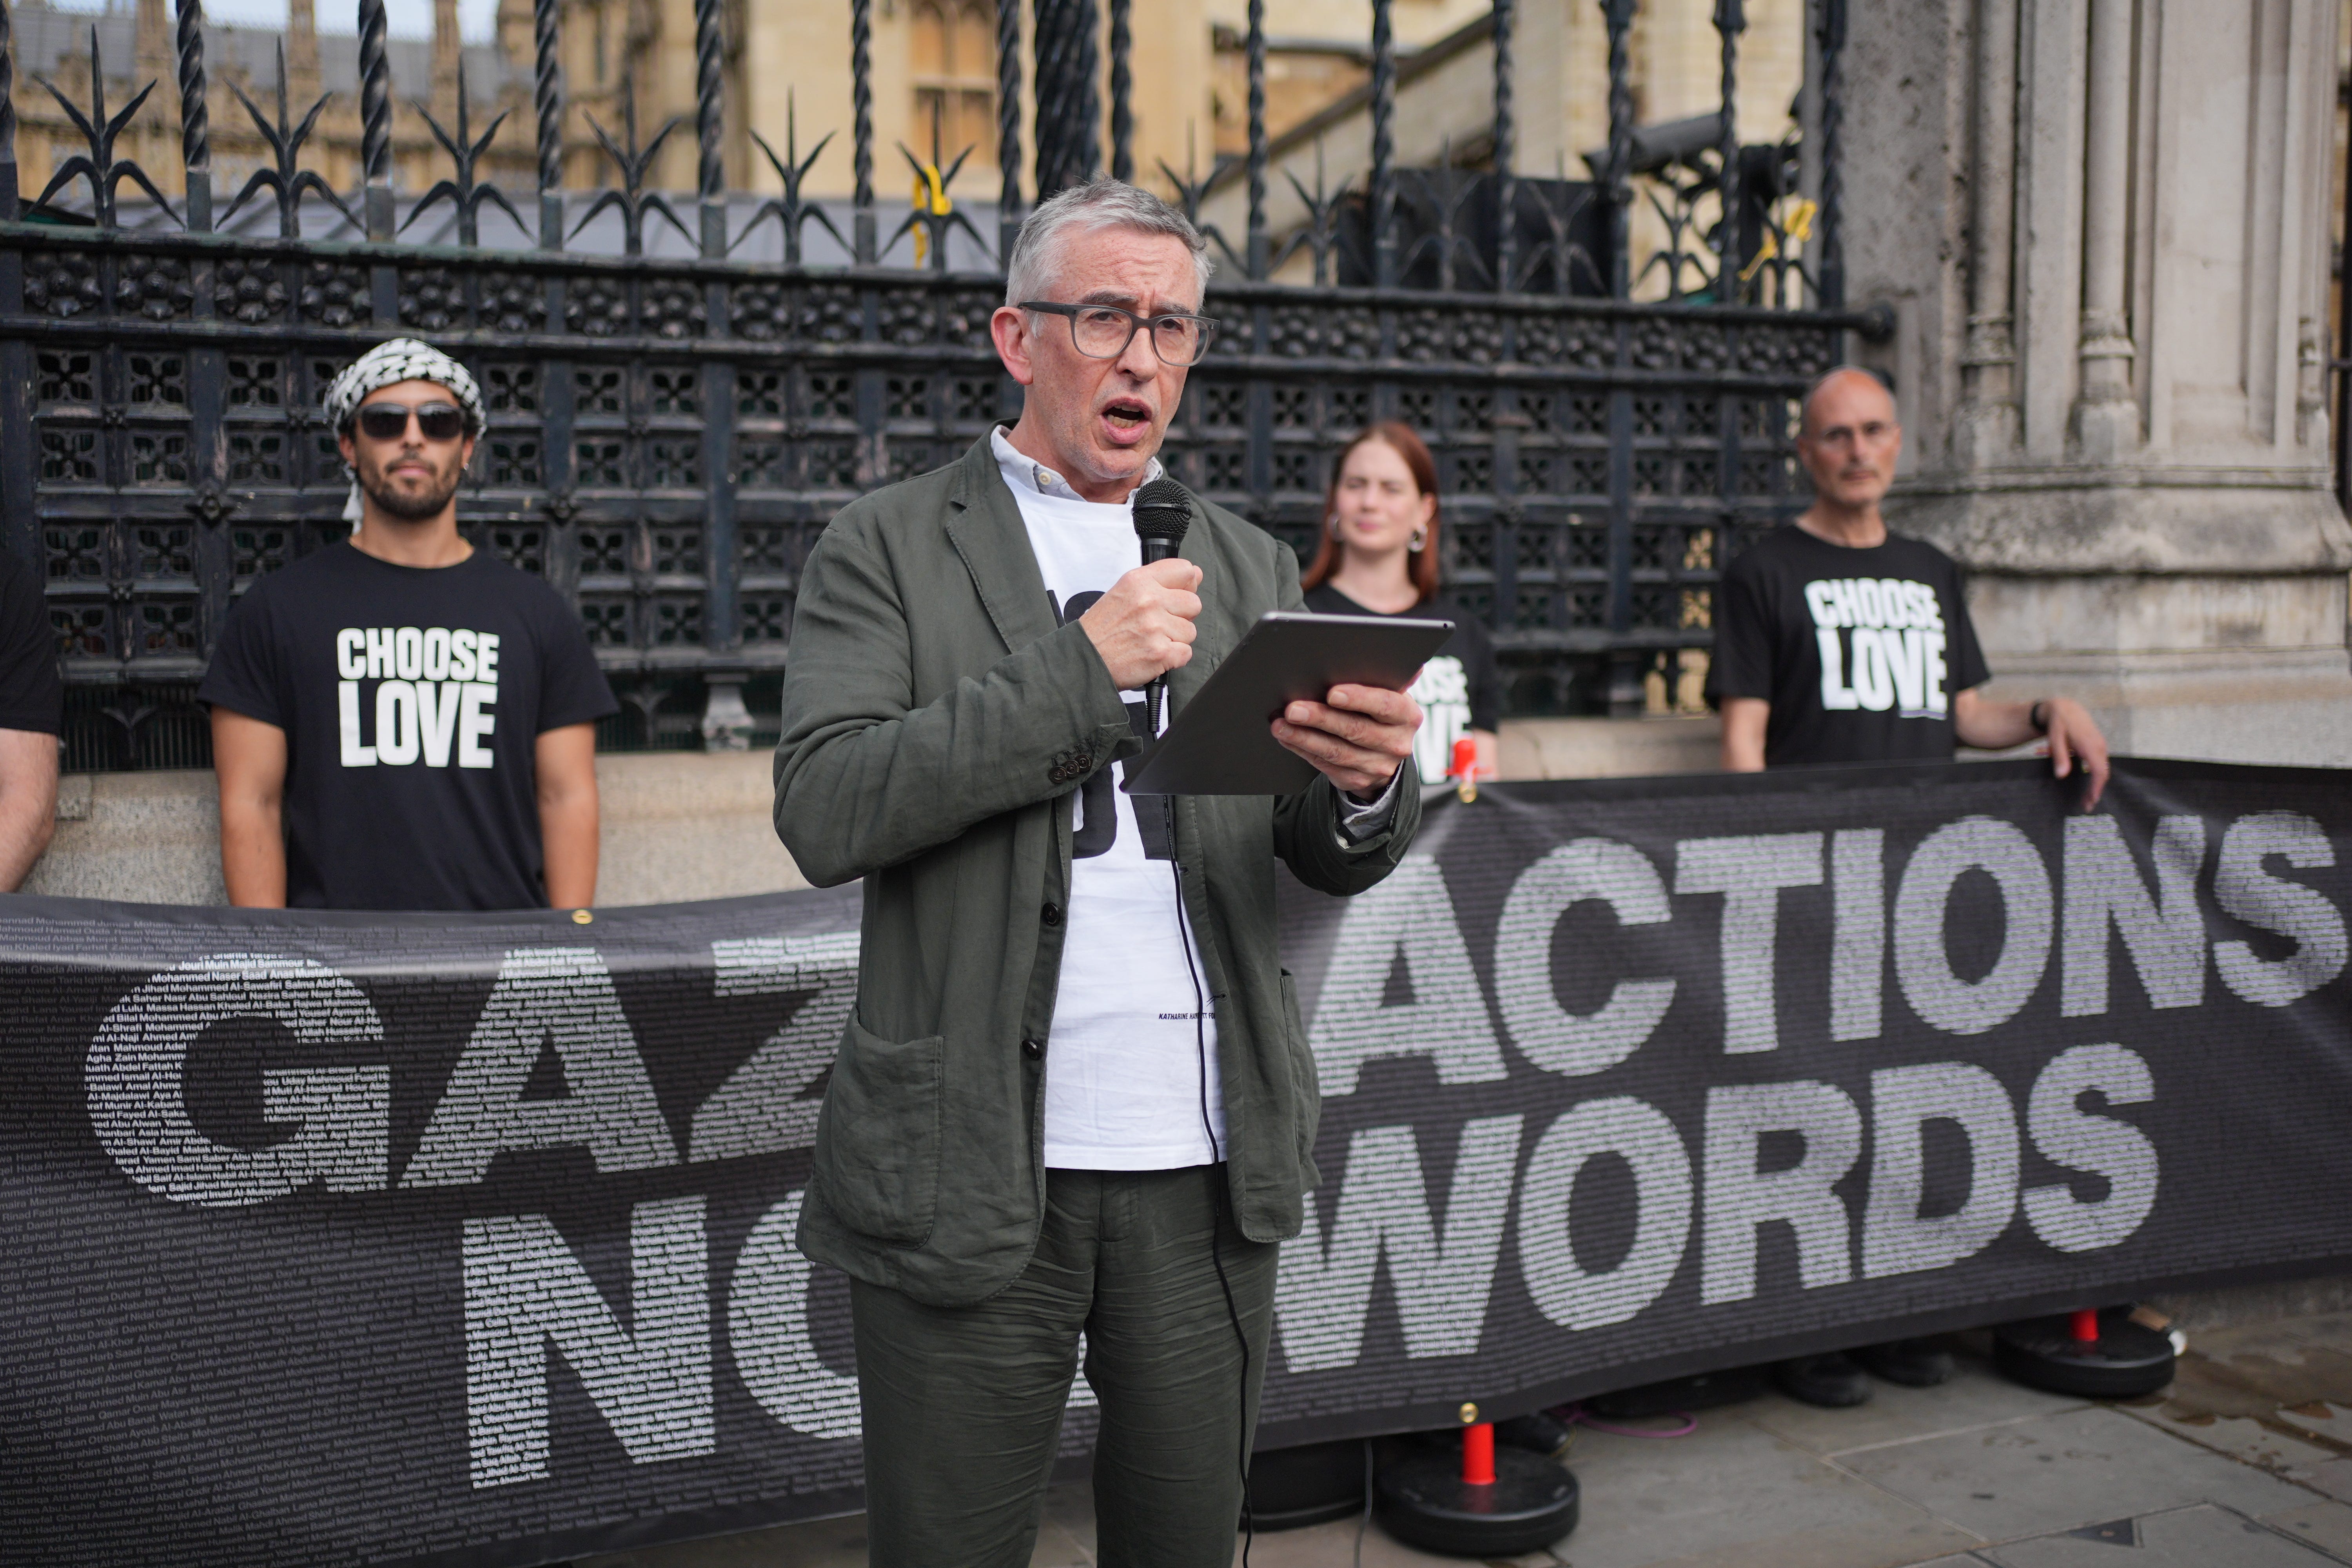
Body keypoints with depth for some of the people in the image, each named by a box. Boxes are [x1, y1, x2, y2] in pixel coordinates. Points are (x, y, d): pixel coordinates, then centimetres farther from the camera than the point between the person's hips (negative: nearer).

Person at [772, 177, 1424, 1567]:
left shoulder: (1250, 565, 12)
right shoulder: (889, 548, 1)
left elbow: (1335, 864, 8)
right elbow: (824, 813, -12)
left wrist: (1372, 782, -16)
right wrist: (1078, 671, -18)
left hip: (1211, 1174, 4)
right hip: (971, 1176, -3)